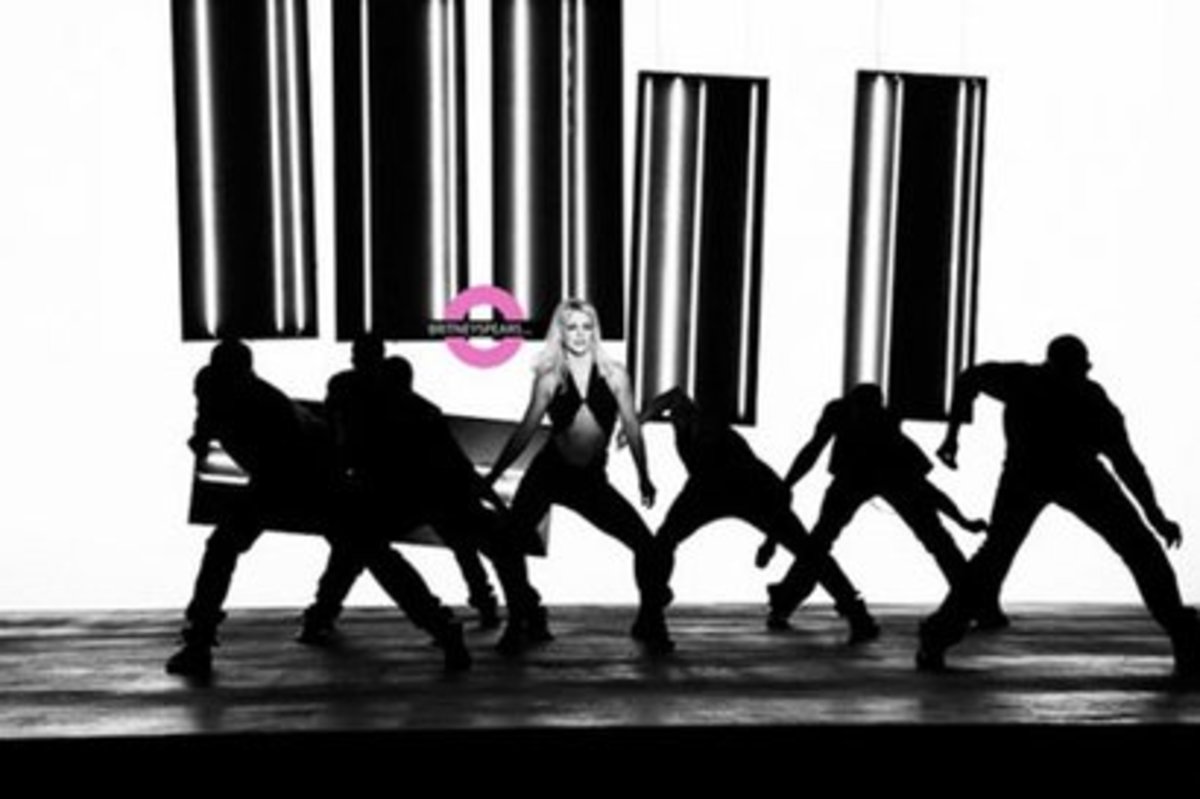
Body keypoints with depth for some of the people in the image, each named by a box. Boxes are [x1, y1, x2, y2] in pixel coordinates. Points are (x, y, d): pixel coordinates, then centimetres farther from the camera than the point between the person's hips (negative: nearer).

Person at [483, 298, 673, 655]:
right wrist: (491, 477, 3)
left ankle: (650, 624, 15)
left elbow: (631, 426, 6)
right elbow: (525, 431, 3)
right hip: (548, 472, 0)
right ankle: (523, 624, 13)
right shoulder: (549, 378, -1)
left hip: (592, 480, 0)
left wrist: (644, 476, 8)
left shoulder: (614, 374, 0)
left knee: (646, 544, -6)